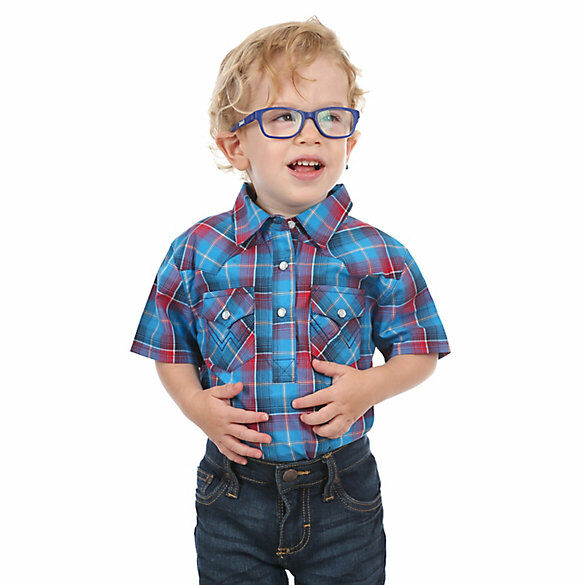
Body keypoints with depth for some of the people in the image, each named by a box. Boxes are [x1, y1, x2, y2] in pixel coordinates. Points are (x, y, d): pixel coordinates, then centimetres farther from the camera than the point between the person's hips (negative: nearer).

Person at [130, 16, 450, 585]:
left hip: (343, 499, 0)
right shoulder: (197, 251, -6)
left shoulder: (378, 256, -9)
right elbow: (172, 350, 6)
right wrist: (197, 405, -11)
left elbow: (418, 351, 2)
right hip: (232, 493, 1)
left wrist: (371, 386, -16)